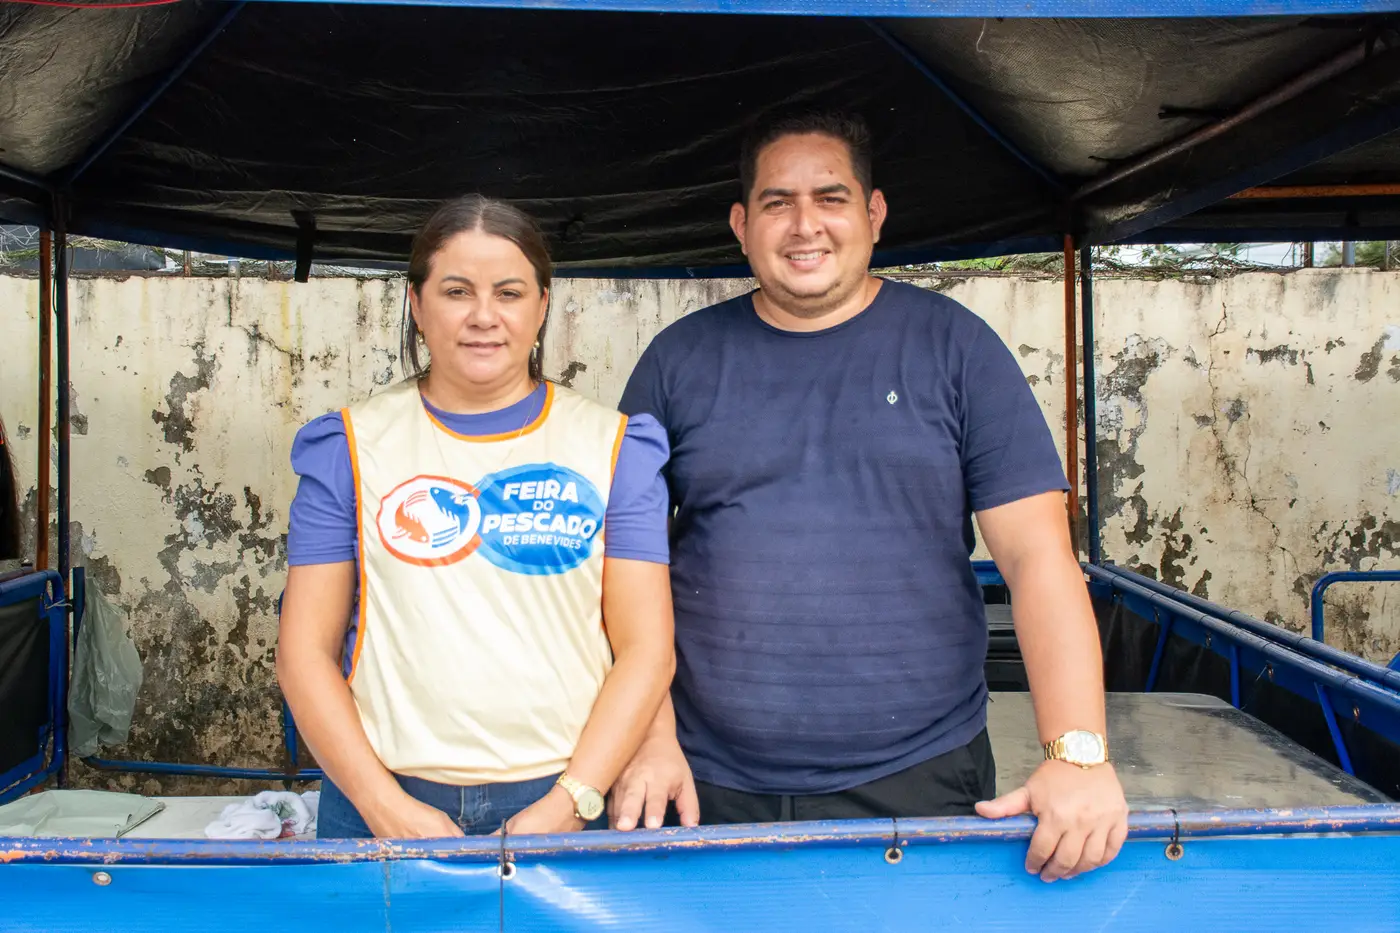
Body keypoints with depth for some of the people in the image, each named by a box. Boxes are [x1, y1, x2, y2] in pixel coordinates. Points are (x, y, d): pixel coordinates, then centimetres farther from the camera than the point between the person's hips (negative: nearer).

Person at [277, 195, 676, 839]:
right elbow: (306, 650, 1)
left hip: (566, 802, 0)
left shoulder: (614, 447, 2)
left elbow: (646, 648, -2)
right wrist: (386, 807, -9)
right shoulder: (352, 445, 2)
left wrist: (569, 803, -11)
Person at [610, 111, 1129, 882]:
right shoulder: (679, 361, 5)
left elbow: (1038, 554, -5)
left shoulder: (954, 348, 1)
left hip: (922, 782, 0)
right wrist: (651, 739, -4)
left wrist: (1077, 752, -15)